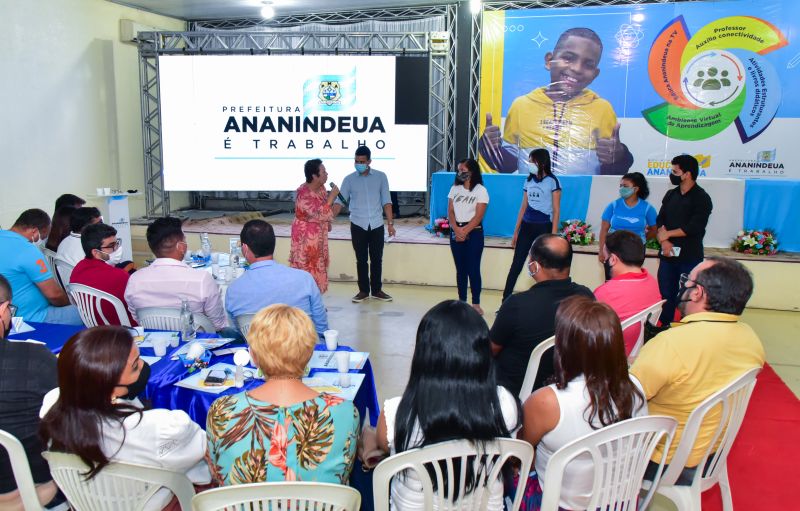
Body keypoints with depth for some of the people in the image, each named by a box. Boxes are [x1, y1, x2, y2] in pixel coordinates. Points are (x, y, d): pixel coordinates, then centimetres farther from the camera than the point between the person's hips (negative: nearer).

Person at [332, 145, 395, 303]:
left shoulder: (380, 177, 1)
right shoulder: (349, 179, 0)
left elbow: (386, 201, 2)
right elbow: (340, 201, -4)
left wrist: (390, 223, -3)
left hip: (377, 225, 0)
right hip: (358, 225, 0)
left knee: (377, 259, 8)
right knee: (361, 260, 6)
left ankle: (376, 290, 20)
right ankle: (363, 290, 17)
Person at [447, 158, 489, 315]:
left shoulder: (480, 190, -4)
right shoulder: (455, 188, 10)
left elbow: (479, 215, -10)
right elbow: (450, 211, 3)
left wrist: (465, 231, -16)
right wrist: (456, 229, -12)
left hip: (473, 232, -4)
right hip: (456, 232, 4)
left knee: (473, 268, -6)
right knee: (460, 269, 7)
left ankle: (476, 303, 0)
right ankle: (461, 302, 12)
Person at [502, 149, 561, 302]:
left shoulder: (552, 181, -4)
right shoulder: (529, 180, 11)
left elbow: (556, 210, -6)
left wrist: (553, 235, -12)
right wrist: (516, 232, 13)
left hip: (543, 227, -5)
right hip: (527, 226, 5)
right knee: (516, 264, 2)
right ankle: (505, 301, 4)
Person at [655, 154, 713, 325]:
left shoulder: (701, 198, -5)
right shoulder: (670, 195, 12)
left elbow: (694, 228, -15)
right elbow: (660, 222, 7)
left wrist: (668, 234, -7)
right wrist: (664, 241, -10)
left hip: (690, 257, -5)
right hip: (668, 255, 5)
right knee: (666, 295, 8)